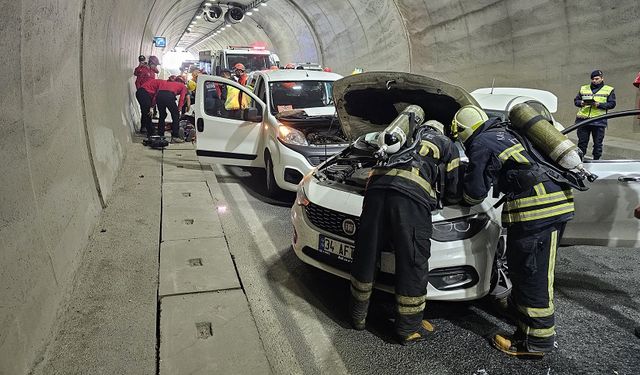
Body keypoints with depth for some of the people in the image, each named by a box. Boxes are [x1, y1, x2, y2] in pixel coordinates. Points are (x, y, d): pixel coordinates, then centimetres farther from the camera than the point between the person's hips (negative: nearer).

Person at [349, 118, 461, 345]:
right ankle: (409, 328, 20)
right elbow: (453, 192, 25)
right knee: (413, 262, 8)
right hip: (411, 198, -4)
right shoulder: (447, 146, 28)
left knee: (366, 254, 13)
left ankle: (358, 315, 30)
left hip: (377, 188, 4)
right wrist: (439, 196, 45)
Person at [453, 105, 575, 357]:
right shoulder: (505, 133, 23)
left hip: (536, 206, -9)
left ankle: (536, 341, 7)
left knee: (533, 273, -1)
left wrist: (465, 197, 20)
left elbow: (475, 191, -1)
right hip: (559, 201, 9)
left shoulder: (480, 145, -3)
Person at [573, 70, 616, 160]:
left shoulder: (609, 90, 9)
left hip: (599, 121, -2)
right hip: (582, 120, 2)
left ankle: (596, 160, 11)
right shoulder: (583, 88, 17)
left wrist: (598, 104, -14)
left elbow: (612, 104, 1)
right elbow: (576, 100, 14)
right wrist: (582, 103, -8)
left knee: (598, 143, 2)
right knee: (582, 142, 5)